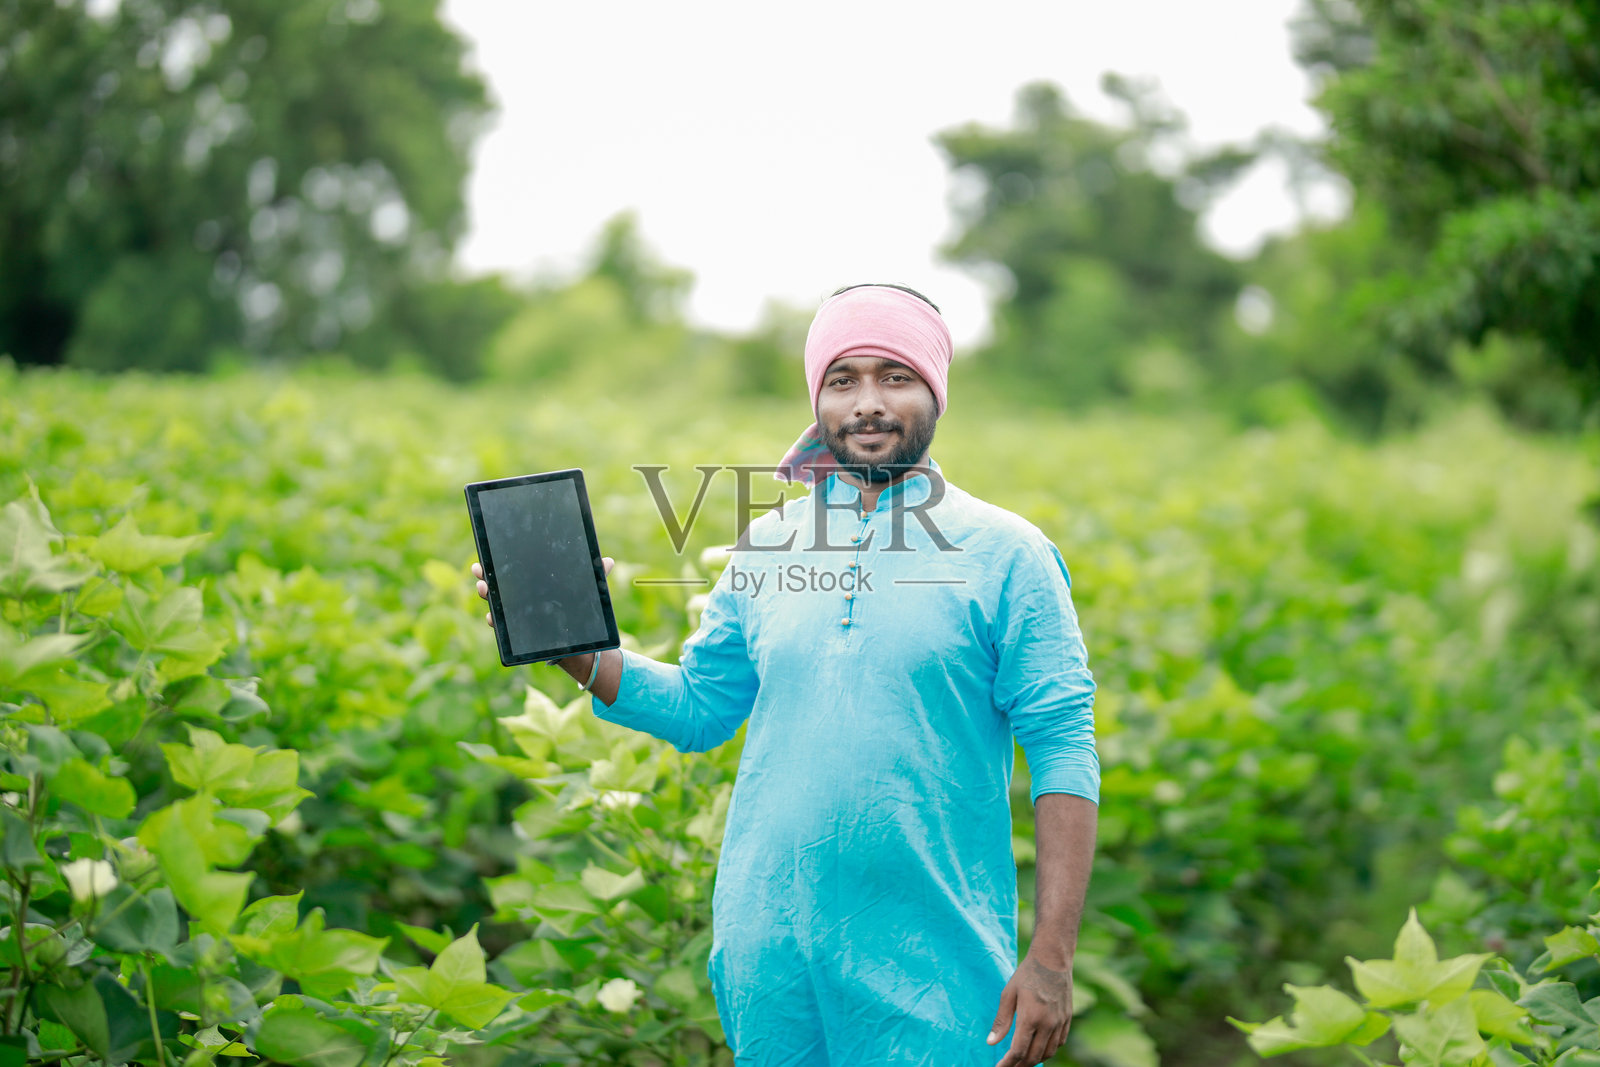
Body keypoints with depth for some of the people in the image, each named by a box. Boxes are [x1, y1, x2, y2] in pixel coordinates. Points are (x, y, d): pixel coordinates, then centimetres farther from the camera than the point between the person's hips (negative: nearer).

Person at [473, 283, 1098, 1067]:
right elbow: (697, 707, 13)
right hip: (772, 952, 4)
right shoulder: (766, 548, 9)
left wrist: (1053, 955, -13)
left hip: (936, 964, -4)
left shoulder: (1006, 554, -3)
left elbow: (1064, 751, -6)